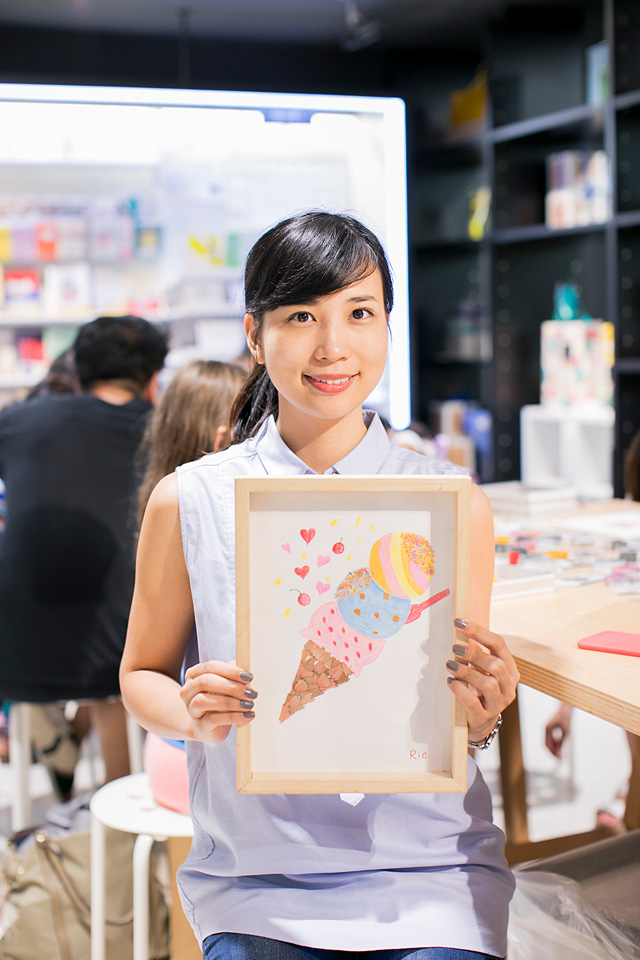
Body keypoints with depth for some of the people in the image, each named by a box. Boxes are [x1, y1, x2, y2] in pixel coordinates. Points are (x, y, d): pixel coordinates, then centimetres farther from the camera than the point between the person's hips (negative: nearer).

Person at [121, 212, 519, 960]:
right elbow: (142, 673, 10)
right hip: (259, 876, 0)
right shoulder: (189, 502, -1)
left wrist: (480, 714, -14)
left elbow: (469, 699, 9)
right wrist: (194, 715, -11)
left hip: (428, 874, 1)